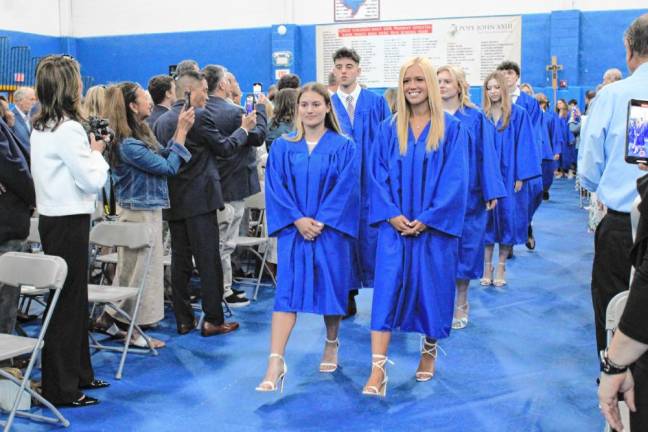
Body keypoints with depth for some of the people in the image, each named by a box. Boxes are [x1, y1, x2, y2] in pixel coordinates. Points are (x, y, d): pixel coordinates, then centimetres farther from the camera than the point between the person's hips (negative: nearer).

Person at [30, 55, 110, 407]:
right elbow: (92, 180, -18)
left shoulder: (40, 127, 10)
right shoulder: (68, 128, -18)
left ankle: (78, 373, 28)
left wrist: (88, 152, 10)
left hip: (52, 217, 9)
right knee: (67, 302, -1)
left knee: (73, 298, 17)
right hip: (69, 221, -9)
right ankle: (61, 388, 8)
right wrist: (96, 152, -2)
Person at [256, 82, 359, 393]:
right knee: (287, 291, -6)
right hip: (293, 231, 1)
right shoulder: (282, 147, 5)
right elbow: (275, 188, -2)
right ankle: (275, 362, -9)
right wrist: (297, 219, -14)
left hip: (331, 231, -1)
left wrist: (321, 221, -16)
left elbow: (346, 188, -7)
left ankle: (331, 344, 32)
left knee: (331, 288, 8)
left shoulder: (343, 147, 0)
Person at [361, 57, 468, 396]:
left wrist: (426, 219, -14)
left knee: (431, 288, 7)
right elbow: (378, 176, 4)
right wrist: (391, 215, -11)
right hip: (394, 225, 1)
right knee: (387, 290, -7)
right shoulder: (388, 129, 7)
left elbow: (455, 180, -6)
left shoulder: (451, 129, 0)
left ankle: (429, 351, 30)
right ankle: (378, 369, -8)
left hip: (434, 226, -1)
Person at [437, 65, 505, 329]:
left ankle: (460, 304, 18)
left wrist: (491, 192, -7)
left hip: (467, 193, -1)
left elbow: (486, 155, -2)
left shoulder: (475, 118, 0)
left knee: (464, 247, 5)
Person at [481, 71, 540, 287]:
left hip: (508, 175, -1)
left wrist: (520, 176, -9)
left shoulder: (518, 114, -1)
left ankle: (501, 267, 13)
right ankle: (487, 267, 11)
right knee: (486, 219, 3)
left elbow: (523, 146, -3)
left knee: (506, 218, 3)